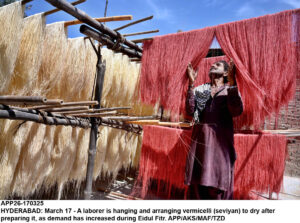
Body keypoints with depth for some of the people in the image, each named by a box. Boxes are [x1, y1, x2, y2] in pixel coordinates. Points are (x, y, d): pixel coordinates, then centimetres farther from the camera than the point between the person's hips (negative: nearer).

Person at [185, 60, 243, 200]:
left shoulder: (229, 90, 7)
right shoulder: (200, 89, 14)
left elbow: (237, 111, -13)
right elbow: (190, 111, -2)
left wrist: (232, 82, -20)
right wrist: (191, 83, -6)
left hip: (220, 142, -2)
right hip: (200, 139, 3)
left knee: (218, 181, 1)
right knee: (198, 180, 7)